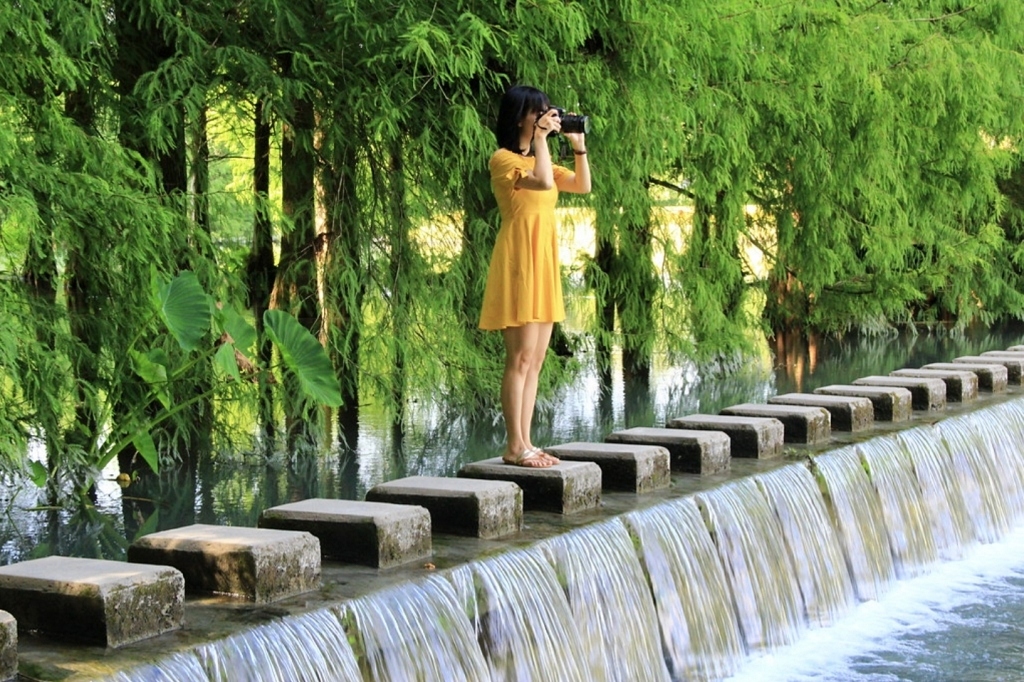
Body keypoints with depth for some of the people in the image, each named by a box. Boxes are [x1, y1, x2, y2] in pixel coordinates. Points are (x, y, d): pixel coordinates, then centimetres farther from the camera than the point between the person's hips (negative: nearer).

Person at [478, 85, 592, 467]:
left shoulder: (537, 158, 19)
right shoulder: (503, 159, -7)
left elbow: (583, 186, 12)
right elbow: (543, 182, -24)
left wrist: (578, 145, 4)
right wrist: (540, 138, -16)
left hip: (544, 264, 9)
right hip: (519, 262, -9)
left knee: (535, 361, 7)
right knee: (521, 358, -10)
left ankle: (525, 443, 10)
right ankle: (514, 447, -7)